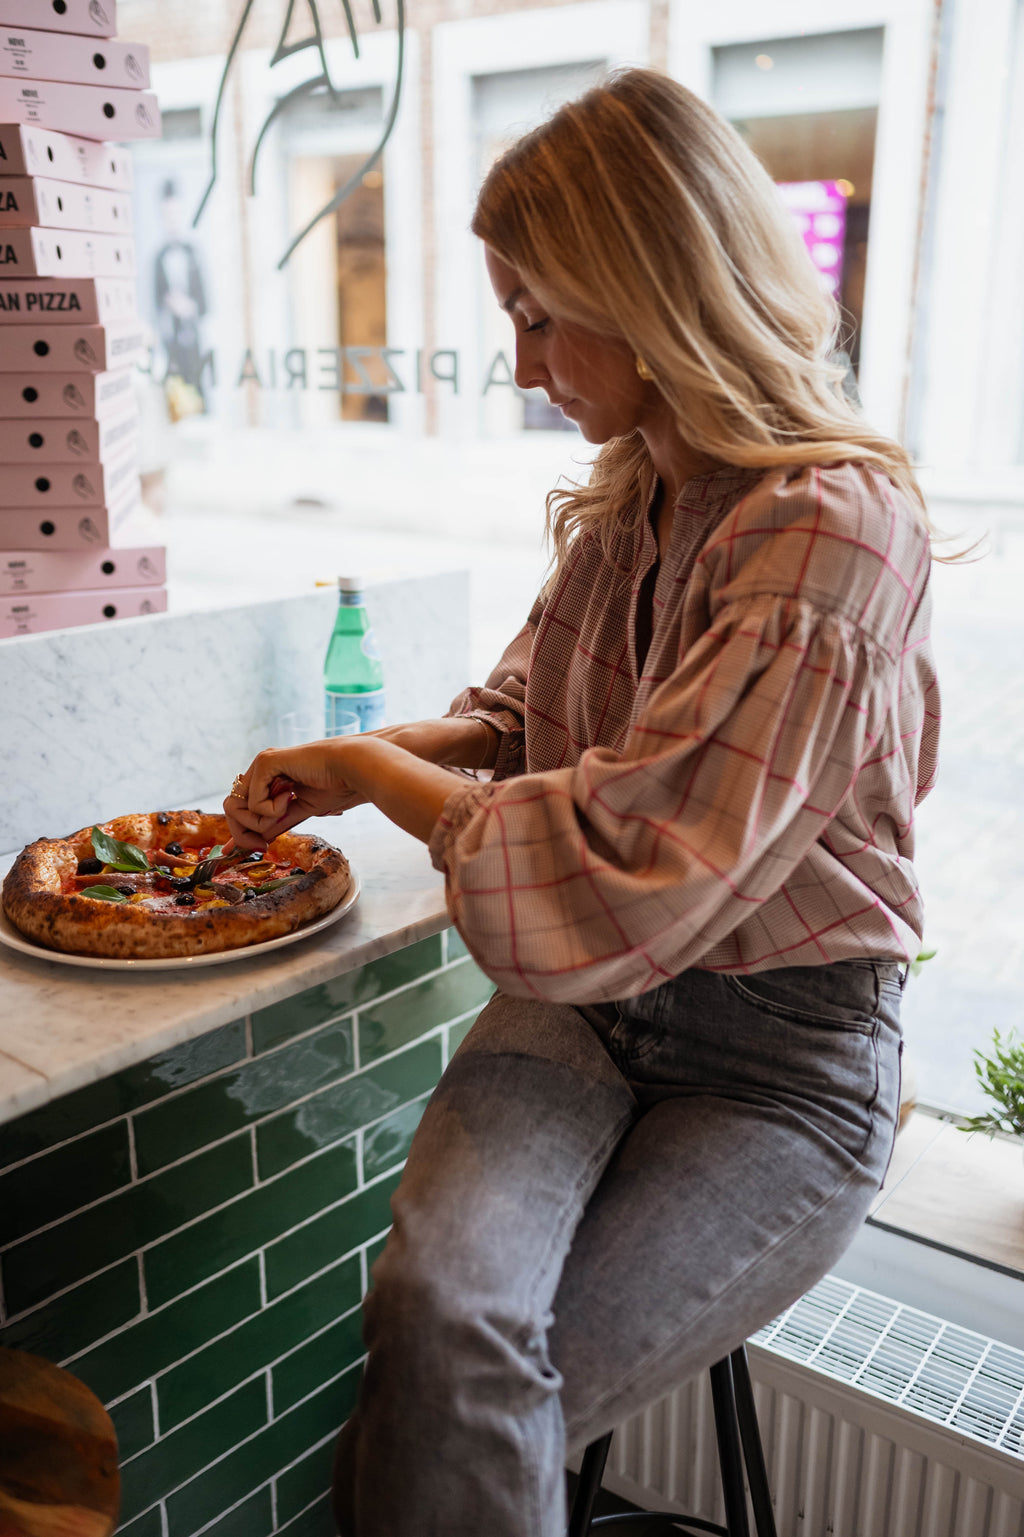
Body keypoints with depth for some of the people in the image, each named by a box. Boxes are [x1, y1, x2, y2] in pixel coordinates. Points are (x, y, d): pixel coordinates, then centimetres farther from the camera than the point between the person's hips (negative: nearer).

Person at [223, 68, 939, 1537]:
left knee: (460, 1411, -18)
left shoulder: (833, 531, -20)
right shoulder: (626, 503, 6)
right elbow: (522, 708, 22)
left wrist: (375, 768, -11)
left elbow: (613, 885, -25)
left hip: (781, 1053, -5)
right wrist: (349, 765, 5)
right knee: (438, 1316, -24)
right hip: (588, 1001, 5)